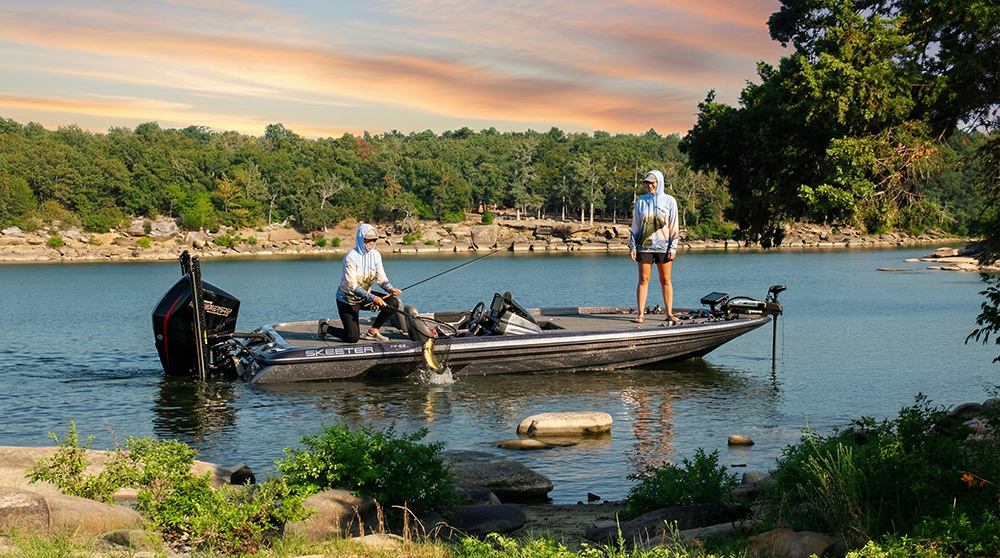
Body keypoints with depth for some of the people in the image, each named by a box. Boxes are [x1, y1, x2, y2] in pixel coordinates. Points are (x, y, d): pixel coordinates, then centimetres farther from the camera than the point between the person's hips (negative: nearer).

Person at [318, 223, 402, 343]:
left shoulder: (375, 255, -4)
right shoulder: (351, 257, -24)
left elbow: (381, 278, -2)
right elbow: (352, 285, -28)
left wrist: (390, 288, -24)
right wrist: (372, 298, -38)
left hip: (365, 296, 6)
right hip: (347, 299, -6)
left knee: (393, 302, -14)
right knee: (352, 338, -13)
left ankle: (373, 331, 3)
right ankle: (324, 327, 16)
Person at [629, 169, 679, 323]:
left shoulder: (669, 201, 4)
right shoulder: (641, 201, 8)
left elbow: (674, 227, 2)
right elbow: (635, 226, 10)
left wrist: (673, 247, -5)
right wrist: (632, 246, 3)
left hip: (663, 246, -1)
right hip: (644, 246, 1)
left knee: (666, 280, 1)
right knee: (643, 280, -2)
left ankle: (669, 313, 5)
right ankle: (641, 314, -2)